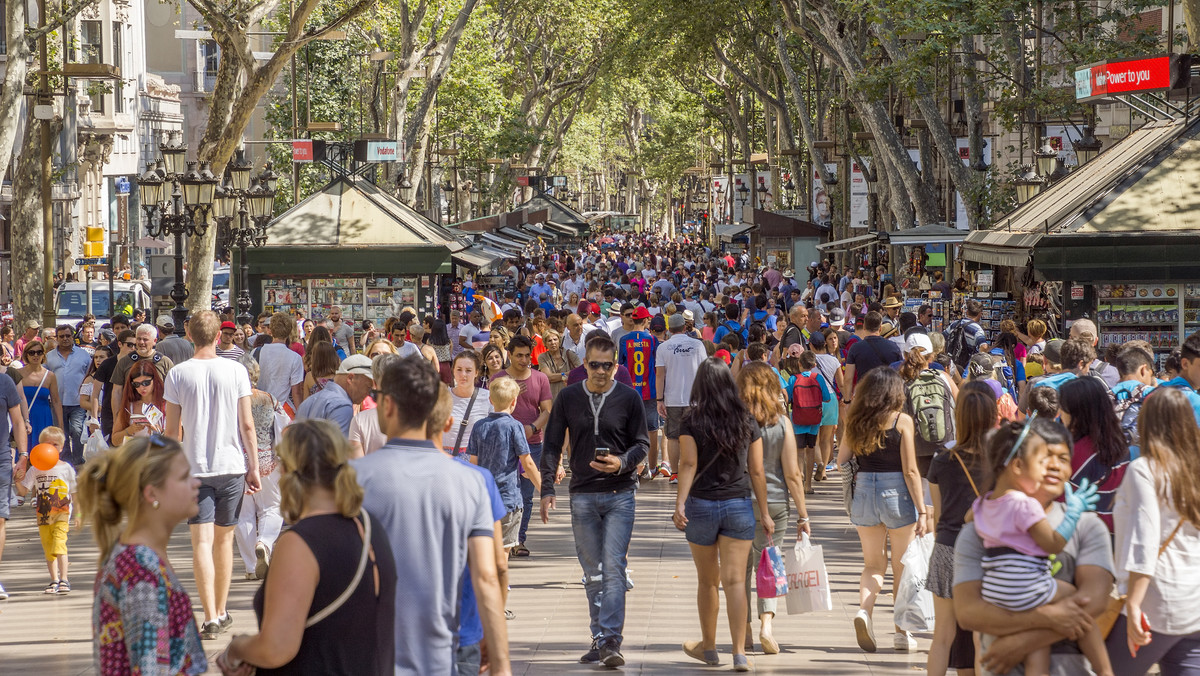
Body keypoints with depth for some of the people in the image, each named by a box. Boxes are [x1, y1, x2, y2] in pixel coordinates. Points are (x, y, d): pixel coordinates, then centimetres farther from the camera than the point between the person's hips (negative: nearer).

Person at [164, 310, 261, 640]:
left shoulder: (177, 374, -3)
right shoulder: (235, 371, -2)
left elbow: (172, 431, -1)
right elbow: (247, 425, -2)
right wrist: (254, 467, 6)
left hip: (194, 468, -1)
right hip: (232, 465, 2)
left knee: (202, 541, -5)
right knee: (224, 538, 15)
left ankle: (210, 617, -16)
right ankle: (221, 612, 25)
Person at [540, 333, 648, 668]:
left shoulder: (629, 398, 0)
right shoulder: (568, 398, 4)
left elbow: (641, 444, 5)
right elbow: (552, 445, 8)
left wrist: (622, 463, -16)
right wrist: (547, 489, 1)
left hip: (620, 493, -2)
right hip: (582, 495, 2)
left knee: (613, 568, -12)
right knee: (592, 573, 8)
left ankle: (610, 640, -15)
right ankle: (599, 639, 16)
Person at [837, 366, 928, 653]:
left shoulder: (856, 421, 2)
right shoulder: (902, 421, -8)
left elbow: (841, 461, 7)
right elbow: (910, 471, -10)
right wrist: (922, 511, -7)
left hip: (863, 491, 3)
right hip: (896, 494, -3)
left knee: (873, 564, 14)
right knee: (902, 567, 11)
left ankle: (864, 609, -13)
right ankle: (902, 634, 15)